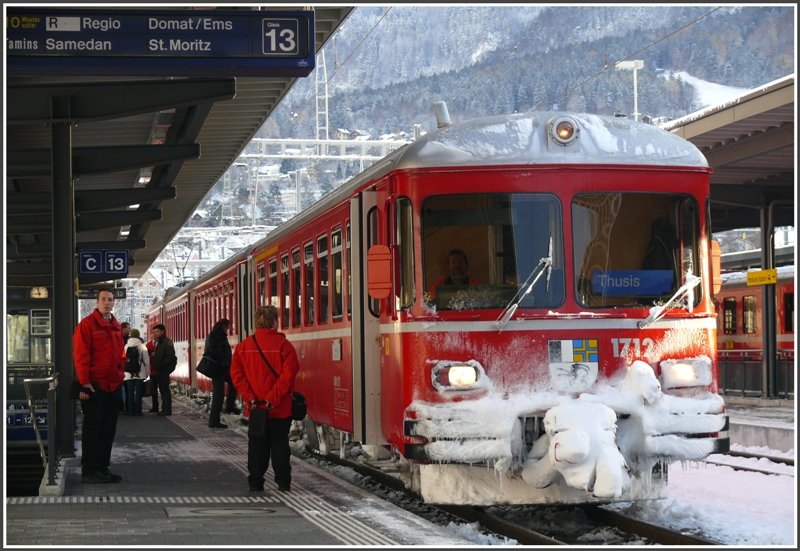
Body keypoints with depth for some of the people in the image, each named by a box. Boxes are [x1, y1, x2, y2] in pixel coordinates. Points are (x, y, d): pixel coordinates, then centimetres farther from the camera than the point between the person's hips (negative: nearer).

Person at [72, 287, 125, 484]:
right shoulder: (87, 324, -8)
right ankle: (89, 470, 2)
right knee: (93, 428, -3)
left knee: (108, 430, 10)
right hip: (94, 385, -7)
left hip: (113, 385, 7)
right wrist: (84, 382, -16)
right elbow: (80, 355, -12)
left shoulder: (116, 326, 15)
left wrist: (120, 377, 13)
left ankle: (103, 468, 18)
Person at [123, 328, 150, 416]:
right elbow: (146, 360, -4)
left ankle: (131, 411, 6)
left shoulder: (126, 346, 2)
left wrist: (123, 371, 14)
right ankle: (138, 411, -1)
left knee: (130, 393, 7)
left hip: (128, 374, 2)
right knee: (138, 393, 1)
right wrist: (147, 372, 5)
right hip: (140, 373, -2)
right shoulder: (142, 346, -5)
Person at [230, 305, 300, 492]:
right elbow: (288, 375, -18)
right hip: (281, 407, -2)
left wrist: (249, 398, -7)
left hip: (256, 407, 3)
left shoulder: (244, 346, 1)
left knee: (257, 444, 10)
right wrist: (273, 398, -16)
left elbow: (236, 374, -4)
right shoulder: (283, 345, -10)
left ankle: (255, 482, 11)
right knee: (280, 443, 7)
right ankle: (283, 482, 9)